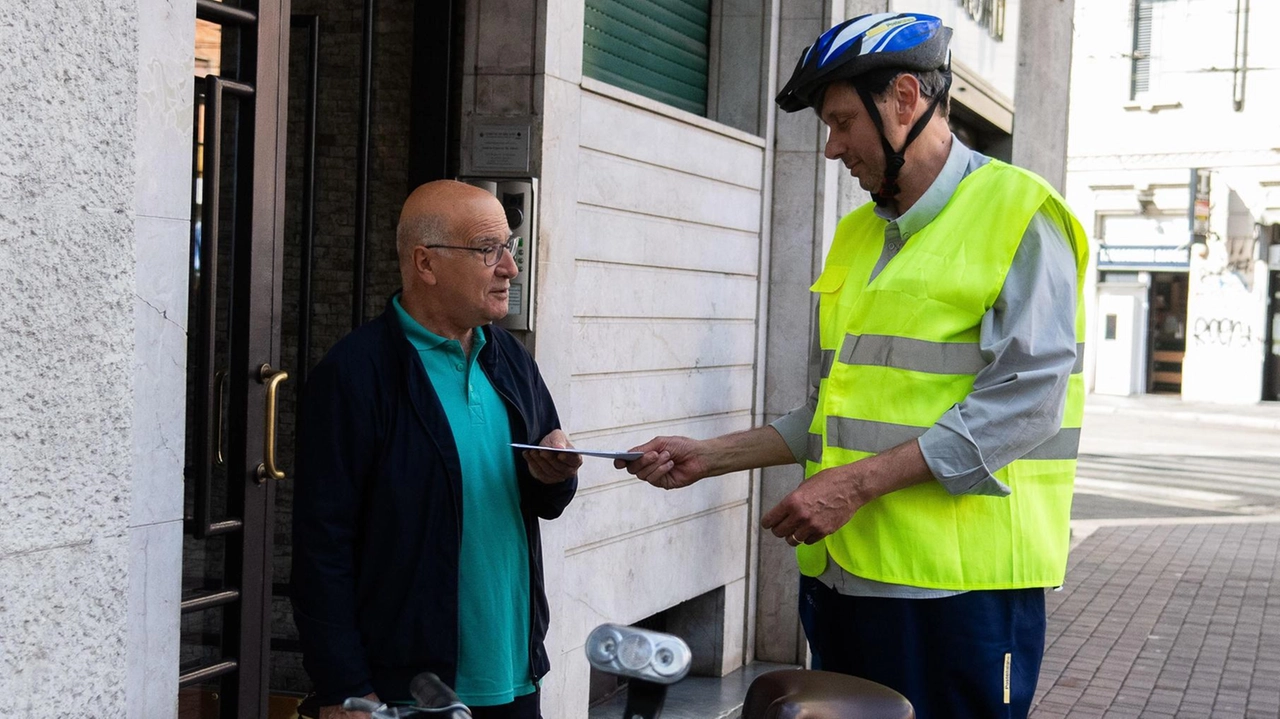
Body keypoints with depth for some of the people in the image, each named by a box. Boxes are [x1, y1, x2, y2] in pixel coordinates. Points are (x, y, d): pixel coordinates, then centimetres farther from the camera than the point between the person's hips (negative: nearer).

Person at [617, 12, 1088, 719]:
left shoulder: (1016, 213, -7)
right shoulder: (856, 234, 17)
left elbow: (1024, 399, -17)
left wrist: (858, 482, -20)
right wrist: (708, 457, 11)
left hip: (958, 581, -7)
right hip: (842, 572, 7)